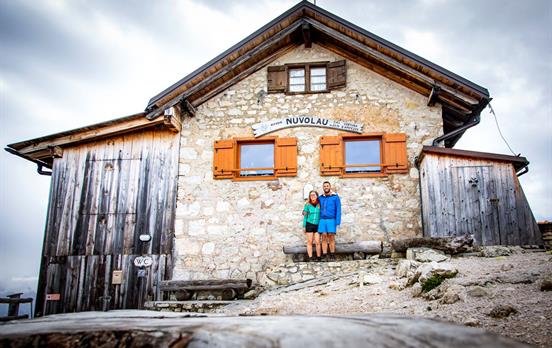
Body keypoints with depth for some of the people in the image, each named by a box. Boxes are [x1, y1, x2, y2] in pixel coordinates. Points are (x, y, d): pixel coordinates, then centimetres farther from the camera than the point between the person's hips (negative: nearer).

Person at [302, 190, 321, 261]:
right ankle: (310, 258, 7)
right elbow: (305, 216, 4)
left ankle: (318, 258, 9)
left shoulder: (319, 205, 1)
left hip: (317, 225, 1)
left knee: (317, 242, -1)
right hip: (309, 225, -1)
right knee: (309, 242, 3)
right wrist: (304, 226, 2)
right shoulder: (307, 205, -1)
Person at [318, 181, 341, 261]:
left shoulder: (335, 197, -2)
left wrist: (338, 222, -14)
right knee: (324, 238, -1)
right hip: (322, 220, 3)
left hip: (331, 220, -3)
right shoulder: (320, 198, 10)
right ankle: (325, 257, 2)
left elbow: (338, 210, -6)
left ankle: (332, 256, 5)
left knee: (331, 238, -4)